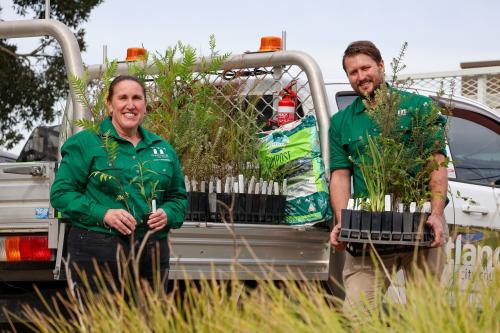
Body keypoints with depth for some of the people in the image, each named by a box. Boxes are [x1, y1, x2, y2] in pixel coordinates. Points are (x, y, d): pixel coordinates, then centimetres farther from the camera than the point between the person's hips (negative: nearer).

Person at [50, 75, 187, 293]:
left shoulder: (164, 149, 16)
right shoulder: (85, 144, 2)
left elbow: (178, 197, 23)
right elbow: (61, 193, -4)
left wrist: (167, 214, 0)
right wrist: (103, 214, -16)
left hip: (153, 252, 5)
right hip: (98, 251, -4)